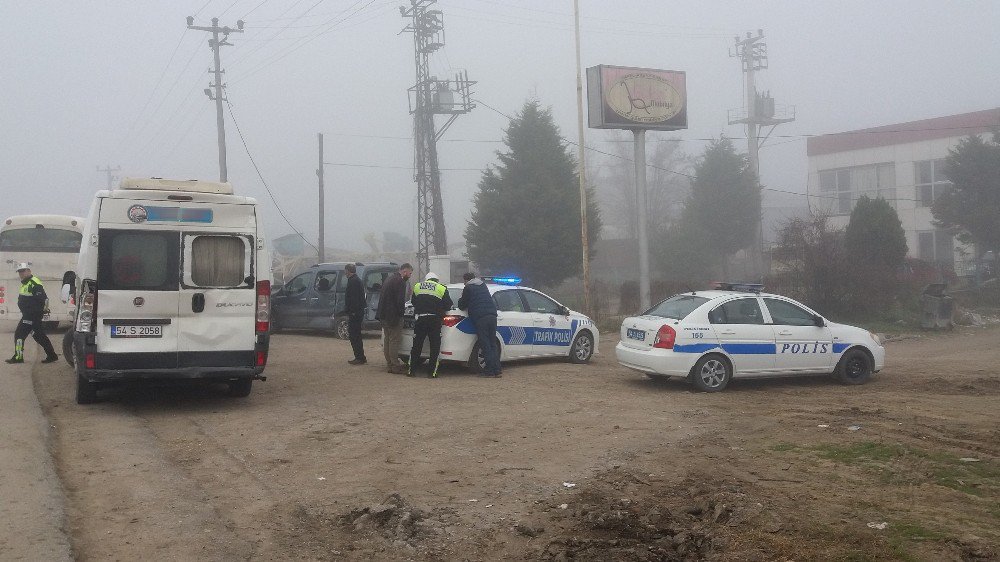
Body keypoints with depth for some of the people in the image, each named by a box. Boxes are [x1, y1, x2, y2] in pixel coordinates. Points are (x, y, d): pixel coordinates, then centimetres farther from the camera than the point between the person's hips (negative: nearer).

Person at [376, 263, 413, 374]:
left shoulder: (389, 278, 16)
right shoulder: (400, 281, -15)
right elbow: (400, 301, -20)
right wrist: (401, 313, -8)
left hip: (384, 315, 10)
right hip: (393, 316, -10)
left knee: (387, 340, 13)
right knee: (394, 341, -6)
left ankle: (389, 364, 19)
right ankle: (395, 366, -5)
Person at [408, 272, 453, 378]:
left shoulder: (417, 286, 11)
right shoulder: (442, 289, 2)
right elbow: (448, 305, 3)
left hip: (419, 319, 2)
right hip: (434, 319, -2)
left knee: (416, 346, 9)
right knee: (435, 347, 4)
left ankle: (412, 370, 10)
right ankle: (432, 372, 0)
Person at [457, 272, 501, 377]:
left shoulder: (468, 288, 4)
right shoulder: (483, 285, 22)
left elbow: (462, 306, 8)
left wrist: (461, 299, 29)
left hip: (480, 318, -6)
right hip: (492, 315, 6)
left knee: (485, 345, -4)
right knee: (493, 344, 11)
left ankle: (490, 370, -7)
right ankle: (497, 370, 6)